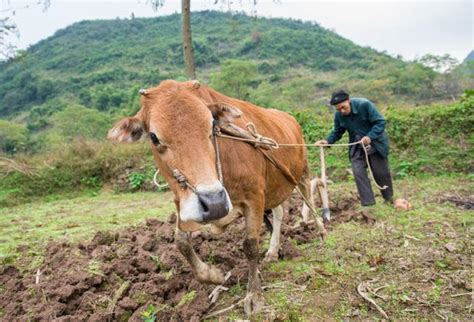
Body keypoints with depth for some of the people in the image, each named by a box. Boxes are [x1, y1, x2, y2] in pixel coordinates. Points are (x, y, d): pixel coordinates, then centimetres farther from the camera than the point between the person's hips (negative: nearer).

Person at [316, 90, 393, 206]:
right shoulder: (338, 115, -11)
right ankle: (368, 204, -1)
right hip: (357, 148, 3)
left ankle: (389, 199, 34)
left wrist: (370, 137, -36)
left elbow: (380, 122, -22)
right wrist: (328, 141, -19)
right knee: (359, 173, -10)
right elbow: (337, 132, 2)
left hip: (375, 143, -3)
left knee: (381, 173, 9)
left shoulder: (364, 104, -25)